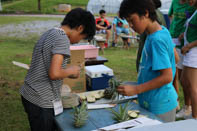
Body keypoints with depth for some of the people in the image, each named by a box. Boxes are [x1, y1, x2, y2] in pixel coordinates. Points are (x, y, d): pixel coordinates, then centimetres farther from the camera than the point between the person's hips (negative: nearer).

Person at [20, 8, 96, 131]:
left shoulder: (49, 33, 9)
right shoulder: (62, 39, -18)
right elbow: (54, 73, -27)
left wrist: (69, 73, 15)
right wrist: (71, 70, -9)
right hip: (41, 102, -8)